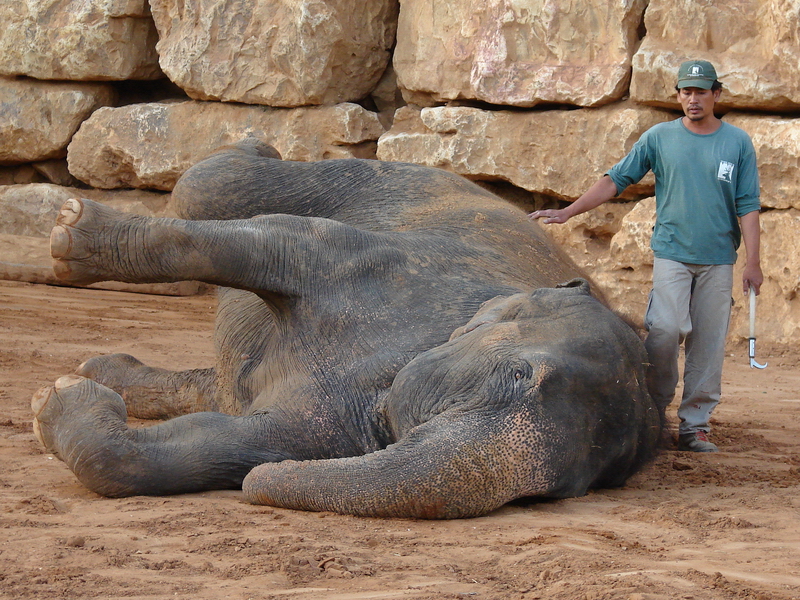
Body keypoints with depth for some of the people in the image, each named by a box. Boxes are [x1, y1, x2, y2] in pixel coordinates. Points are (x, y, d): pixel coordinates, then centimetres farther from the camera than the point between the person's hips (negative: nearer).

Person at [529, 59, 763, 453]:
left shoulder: (738, 143, 7)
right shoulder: (659, 138, 6)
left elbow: (747, 206, 6)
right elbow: (616, 179, 8)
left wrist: (752, 262, -1)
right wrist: (566, 213, 3)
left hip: (718, 258, 1)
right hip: (672, 252, -1)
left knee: (708, 343, -1)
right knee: (666, 329, -16)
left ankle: (695, 425, 6)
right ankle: (654, 411, 0)